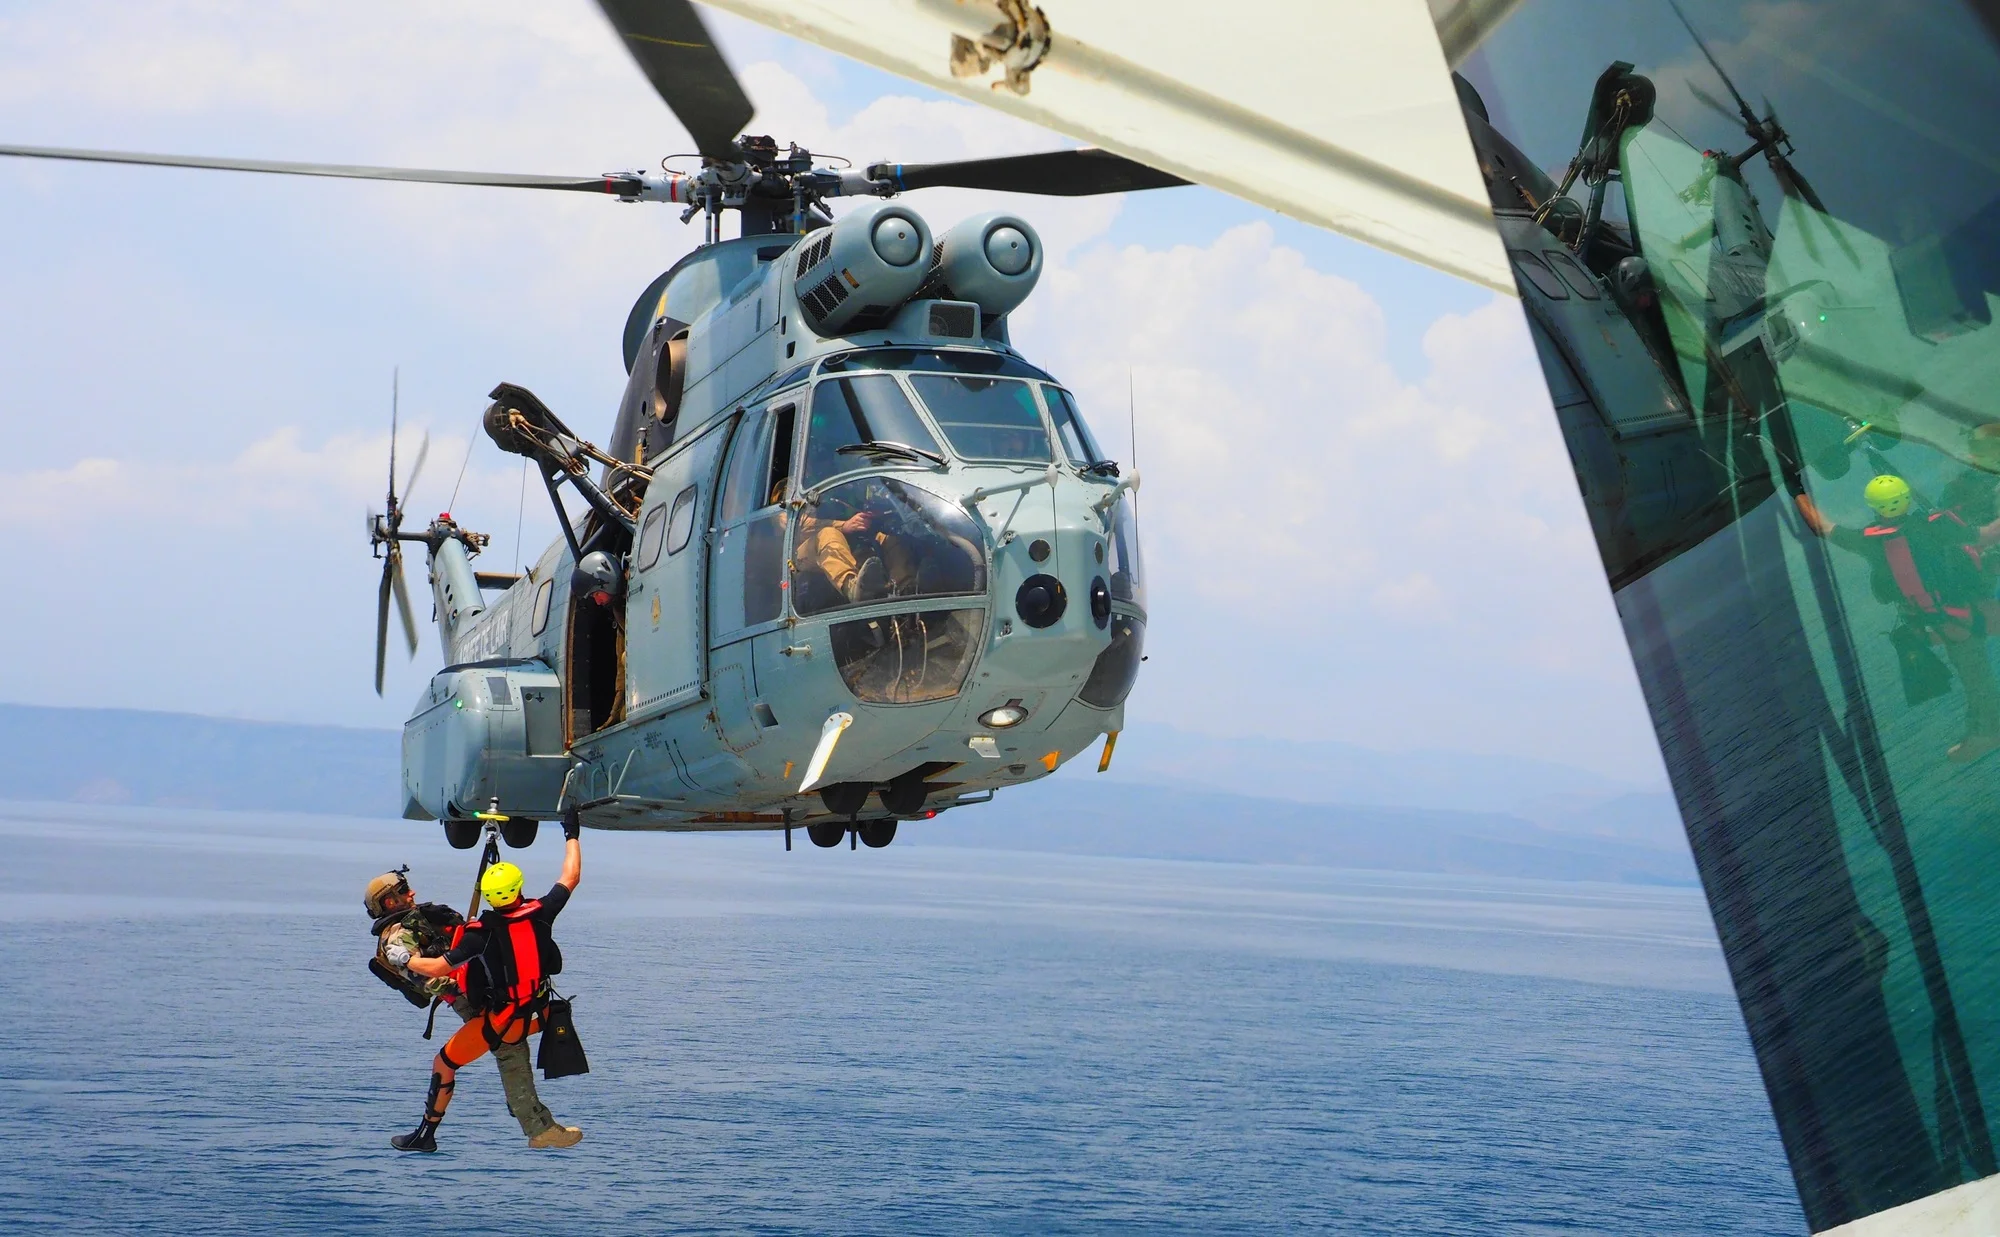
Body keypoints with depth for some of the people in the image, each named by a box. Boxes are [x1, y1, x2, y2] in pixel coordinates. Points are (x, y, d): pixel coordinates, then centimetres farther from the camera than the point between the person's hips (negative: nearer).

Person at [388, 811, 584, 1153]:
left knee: (443, 1064, 13)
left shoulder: (481, 933, -19)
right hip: (538, 1014, 4)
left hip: (499, 1021, -4)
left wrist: (405, 960, 0)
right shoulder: (540, 913, -11)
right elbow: (571, 876, 3)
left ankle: (426, 1134, 22)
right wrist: (572, 834, 15)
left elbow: (438, 969, -17)